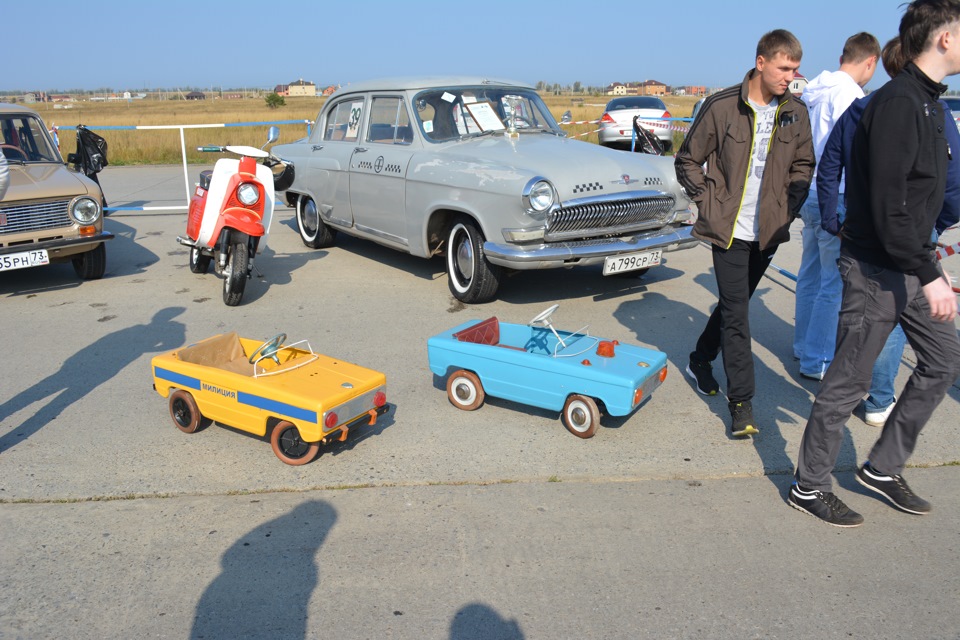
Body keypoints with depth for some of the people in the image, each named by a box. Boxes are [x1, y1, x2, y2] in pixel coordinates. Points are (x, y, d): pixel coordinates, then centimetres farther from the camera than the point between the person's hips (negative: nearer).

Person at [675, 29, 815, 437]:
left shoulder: (795, 113, 4)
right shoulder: (721, 107, -9)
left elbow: (803, 166, 16)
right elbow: (687, 161, -1)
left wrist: (789, 209, 5)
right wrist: (710, 203, -6)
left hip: (768, 231, 5)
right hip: (729, 230, -4)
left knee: (734, 305, 17)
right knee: (736, 315, -5)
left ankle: (700, 362, 39)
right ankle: (741, 403, 1)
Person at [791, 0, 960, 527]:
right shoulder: (897, 102, -18)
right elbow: (887, 205, -26)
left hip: (911, 265, 10)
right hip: (876, 269, -10)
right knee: (849, 380, 0)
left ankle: (883, 468, 27)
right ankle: (808, 487, 16)